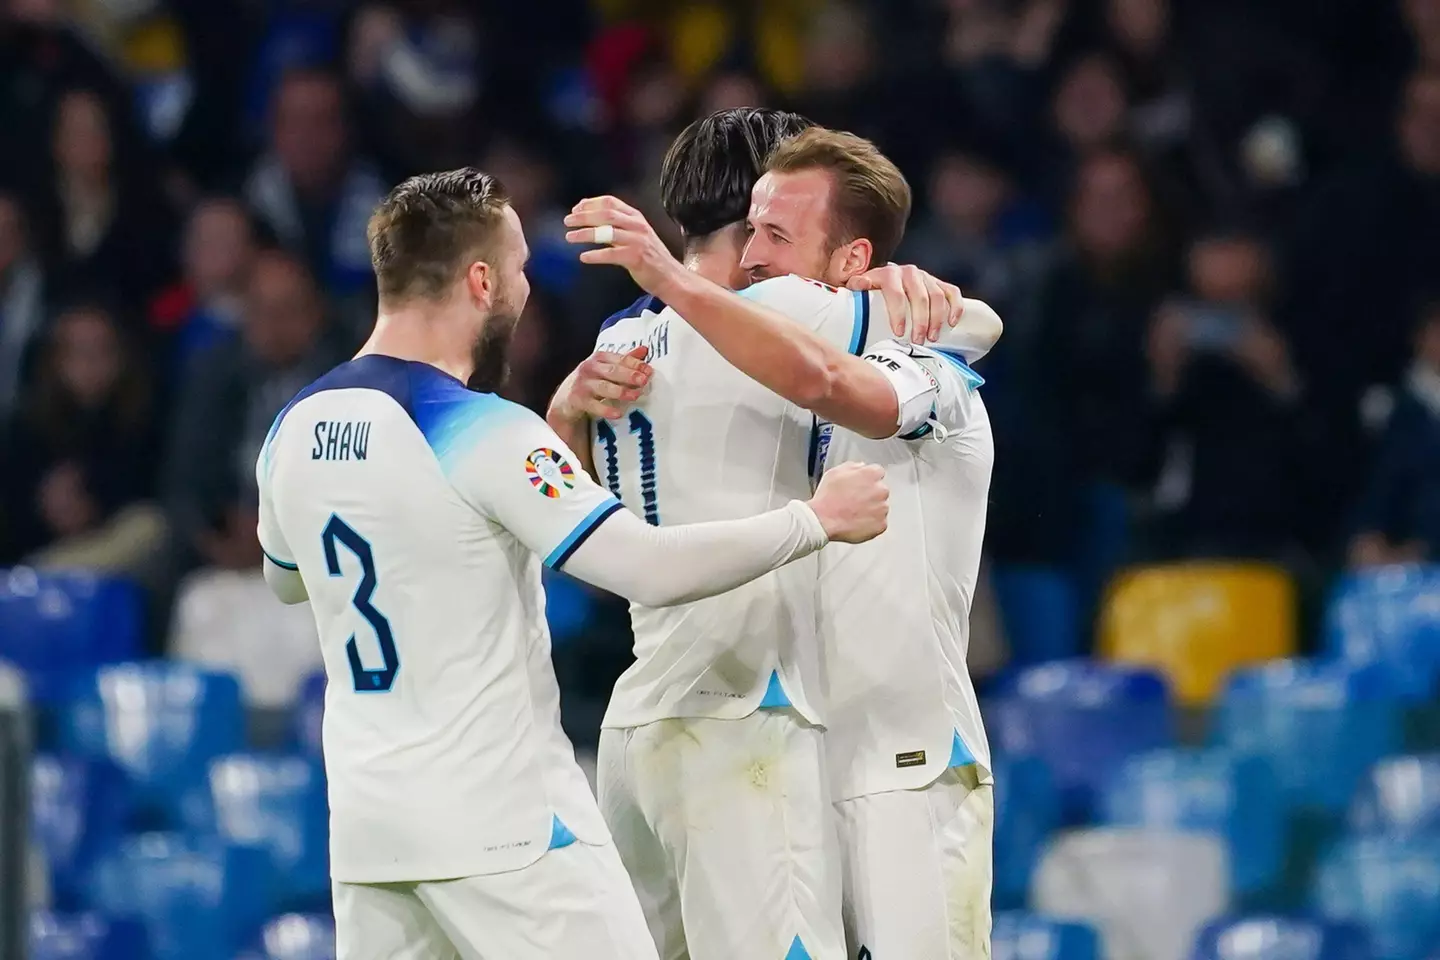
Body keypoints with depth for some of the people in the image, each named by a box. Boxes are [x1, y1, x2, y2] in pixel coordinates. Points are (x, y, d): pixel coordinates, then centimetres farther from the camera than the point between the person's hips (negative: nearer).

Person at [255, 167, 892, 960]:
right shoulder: (486, 436, -16)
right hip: (500, 821, -7)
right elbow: (652, 570, -21)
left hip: (364, 824, 7)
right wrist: (816, 520, -10)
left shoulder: (294, 429, 5)